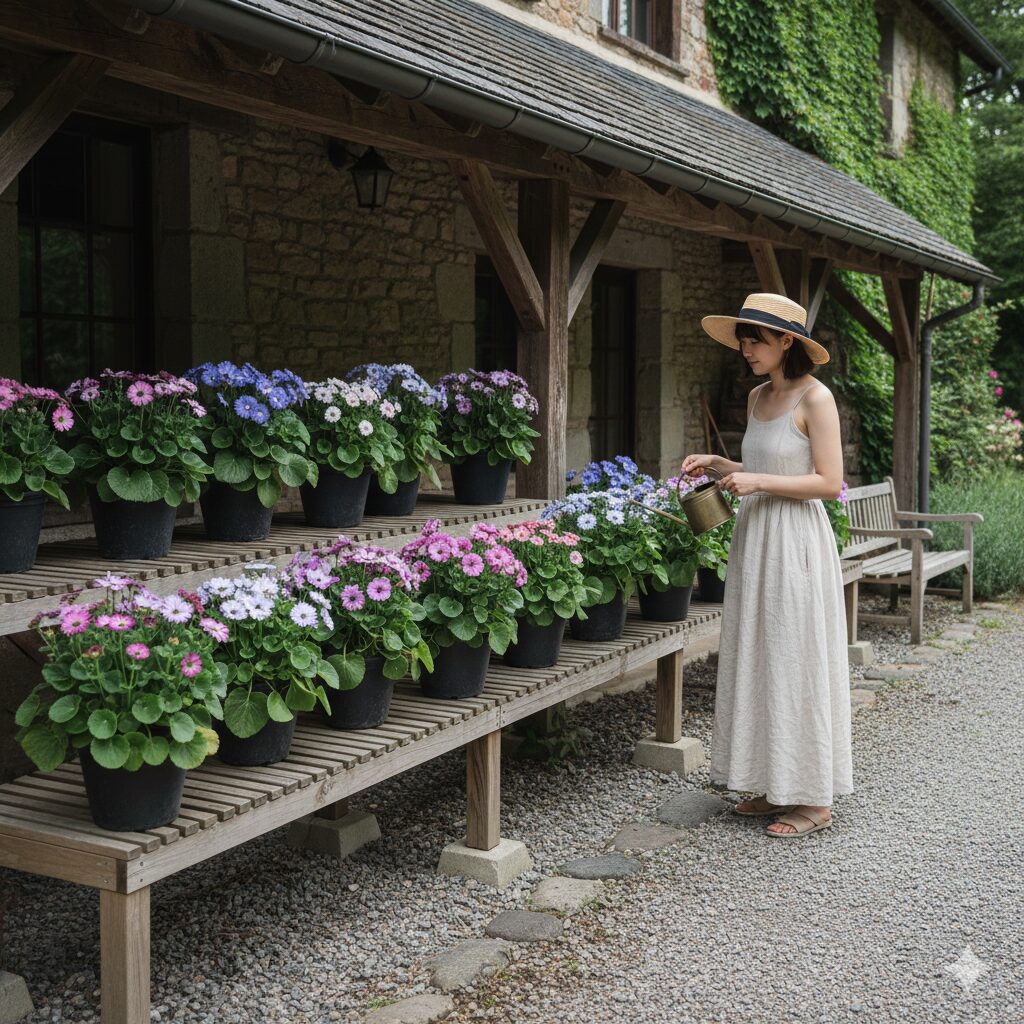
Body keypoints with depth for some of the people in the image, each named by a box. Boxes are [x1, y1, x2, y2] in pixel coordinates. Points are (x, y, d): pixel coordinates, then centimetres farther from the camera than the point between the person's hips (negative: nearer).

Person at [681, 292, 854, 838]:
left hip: (796, 544, -8)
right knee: (758, 663, 10)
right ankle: (774, 786, 20)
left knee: (796, 663, -3)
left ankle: (813, 799, 7)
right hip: (754, 539, 8)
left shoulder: (815, 398, -10)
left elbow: (829, 482, -14)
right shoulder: (758, 397, 12)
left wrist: (759, 482, -17)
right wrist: (719, 464, 7)